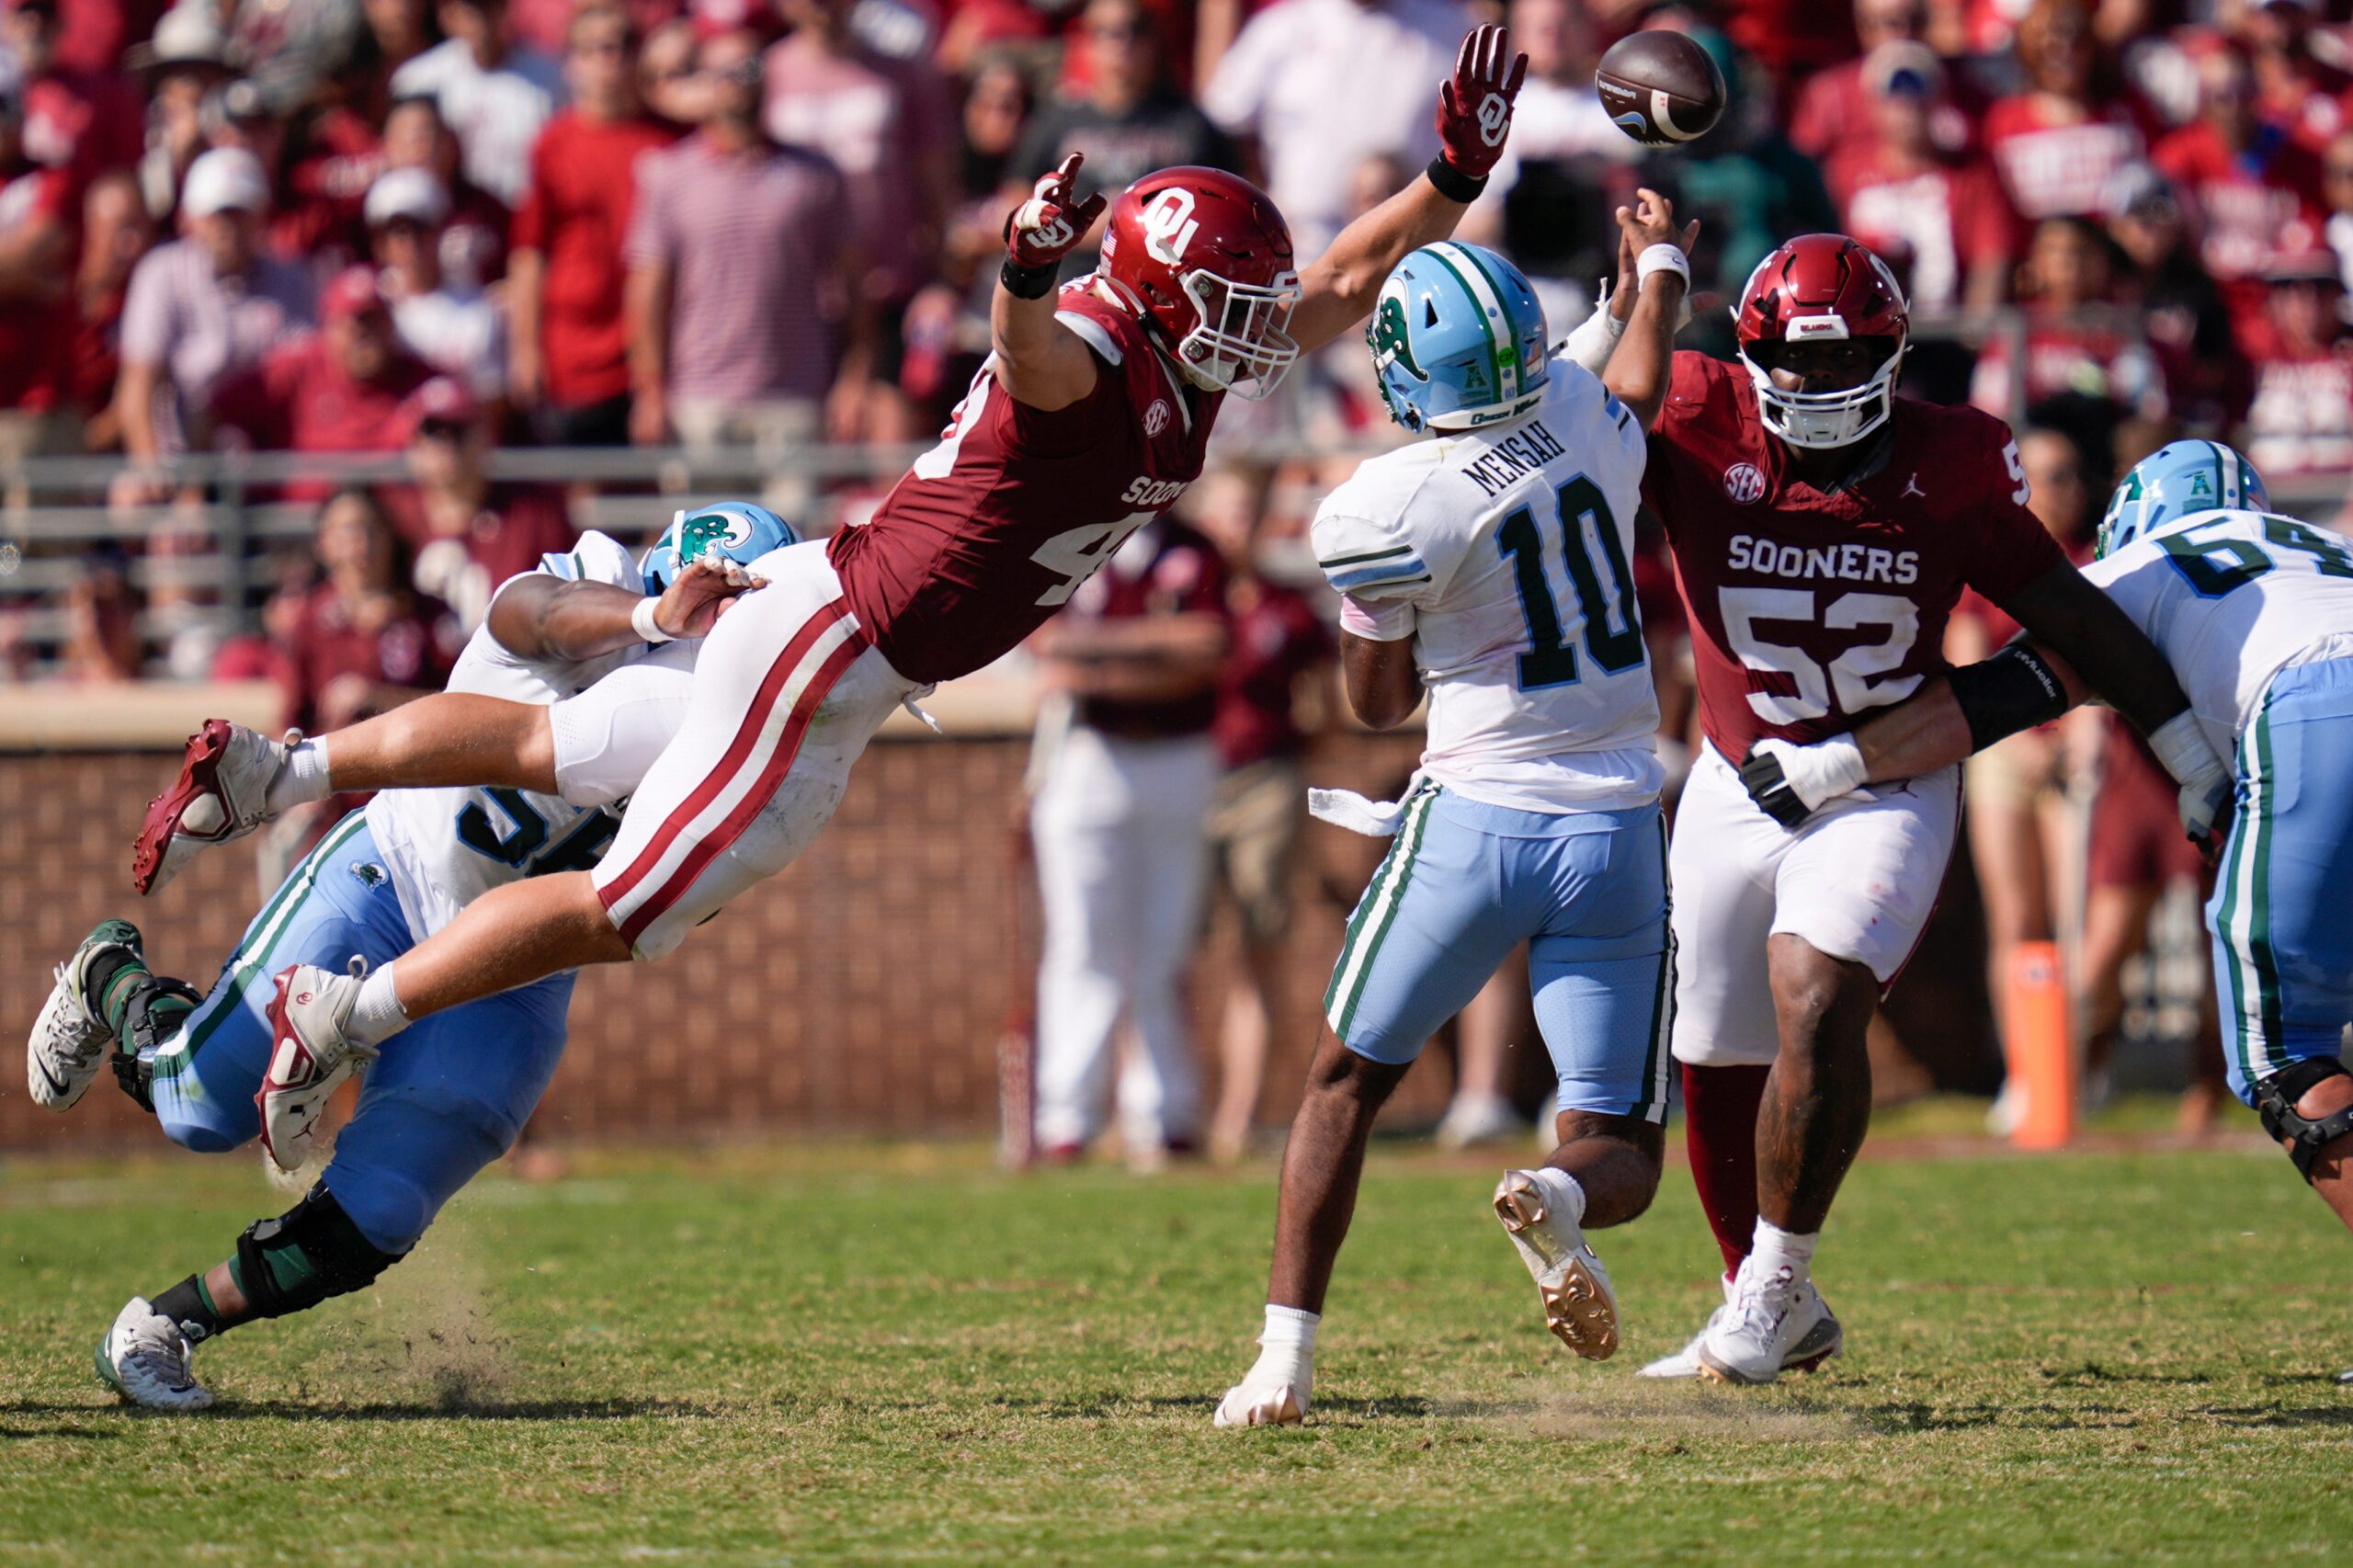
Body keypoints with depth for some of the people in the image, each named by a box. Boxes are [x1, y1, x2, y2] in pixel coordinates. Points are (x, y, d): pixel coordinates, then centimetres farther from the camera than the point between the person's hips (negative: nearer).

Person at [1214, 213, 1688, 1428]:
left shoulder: (1386, 513, -14)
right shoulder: (1586, 414, -1)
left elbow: (1380, 702, 1)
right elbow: (1640, 375, 26)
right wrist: (1657, 267, 47)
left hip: (1474, 823, -3)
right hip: (1615, 835, 3)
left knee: (1345, 1085, 17)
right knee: (1620, 1147, 8)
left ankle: (1284, 1359, 8)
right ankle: (1557, 1200, -29)